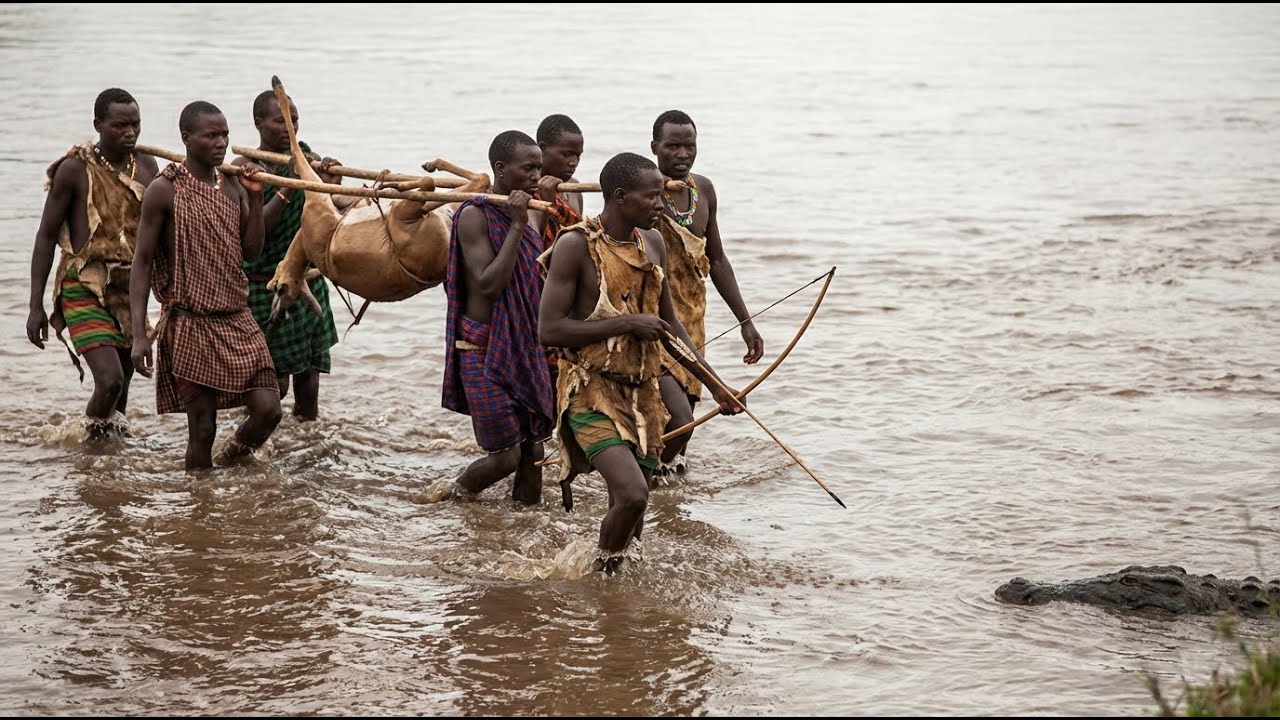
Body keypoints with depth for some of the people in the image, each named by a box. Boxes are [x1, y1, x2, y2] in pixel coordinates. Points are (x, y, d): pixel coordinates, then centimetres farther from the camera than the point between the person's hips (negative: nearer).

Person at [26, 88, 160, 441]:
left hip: (130, 289, 5)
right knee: (110, 379, -18)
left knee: (124, 378, 12)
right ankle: (93, 437, 7)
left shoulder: (146, 166, 4)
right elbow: (46, 236, -6)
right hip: (84, 289, -5)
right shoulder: (75, 169, -10)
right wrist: (36, 306, -8)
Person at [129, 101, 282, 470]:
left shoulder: (233, 185, 8)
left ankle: (227, 466, 21)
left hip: (237, 319, 5)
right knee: (202, 429, -2)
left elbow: (251, 251, 9)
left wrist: (255, 196, -3)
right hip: (190, 324, -5)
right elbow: (142, 262, -7)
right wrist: (139, 334, -13)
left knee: (268, 410, -5)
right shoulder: (165, 190, -8)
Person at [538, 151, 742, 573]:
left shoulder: (653, 244, 10)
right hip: (592, 392, -7)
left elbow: (669, 324, 22)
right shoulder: (576, 246, -12)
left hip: (642, 393, 7)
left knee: (629, 517, 8)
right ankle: (599, 578, 0)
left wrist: (714, 385, 20)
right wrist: (627, 323, -18)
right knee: (631, 495, -23)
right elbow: (548, 330, -17)